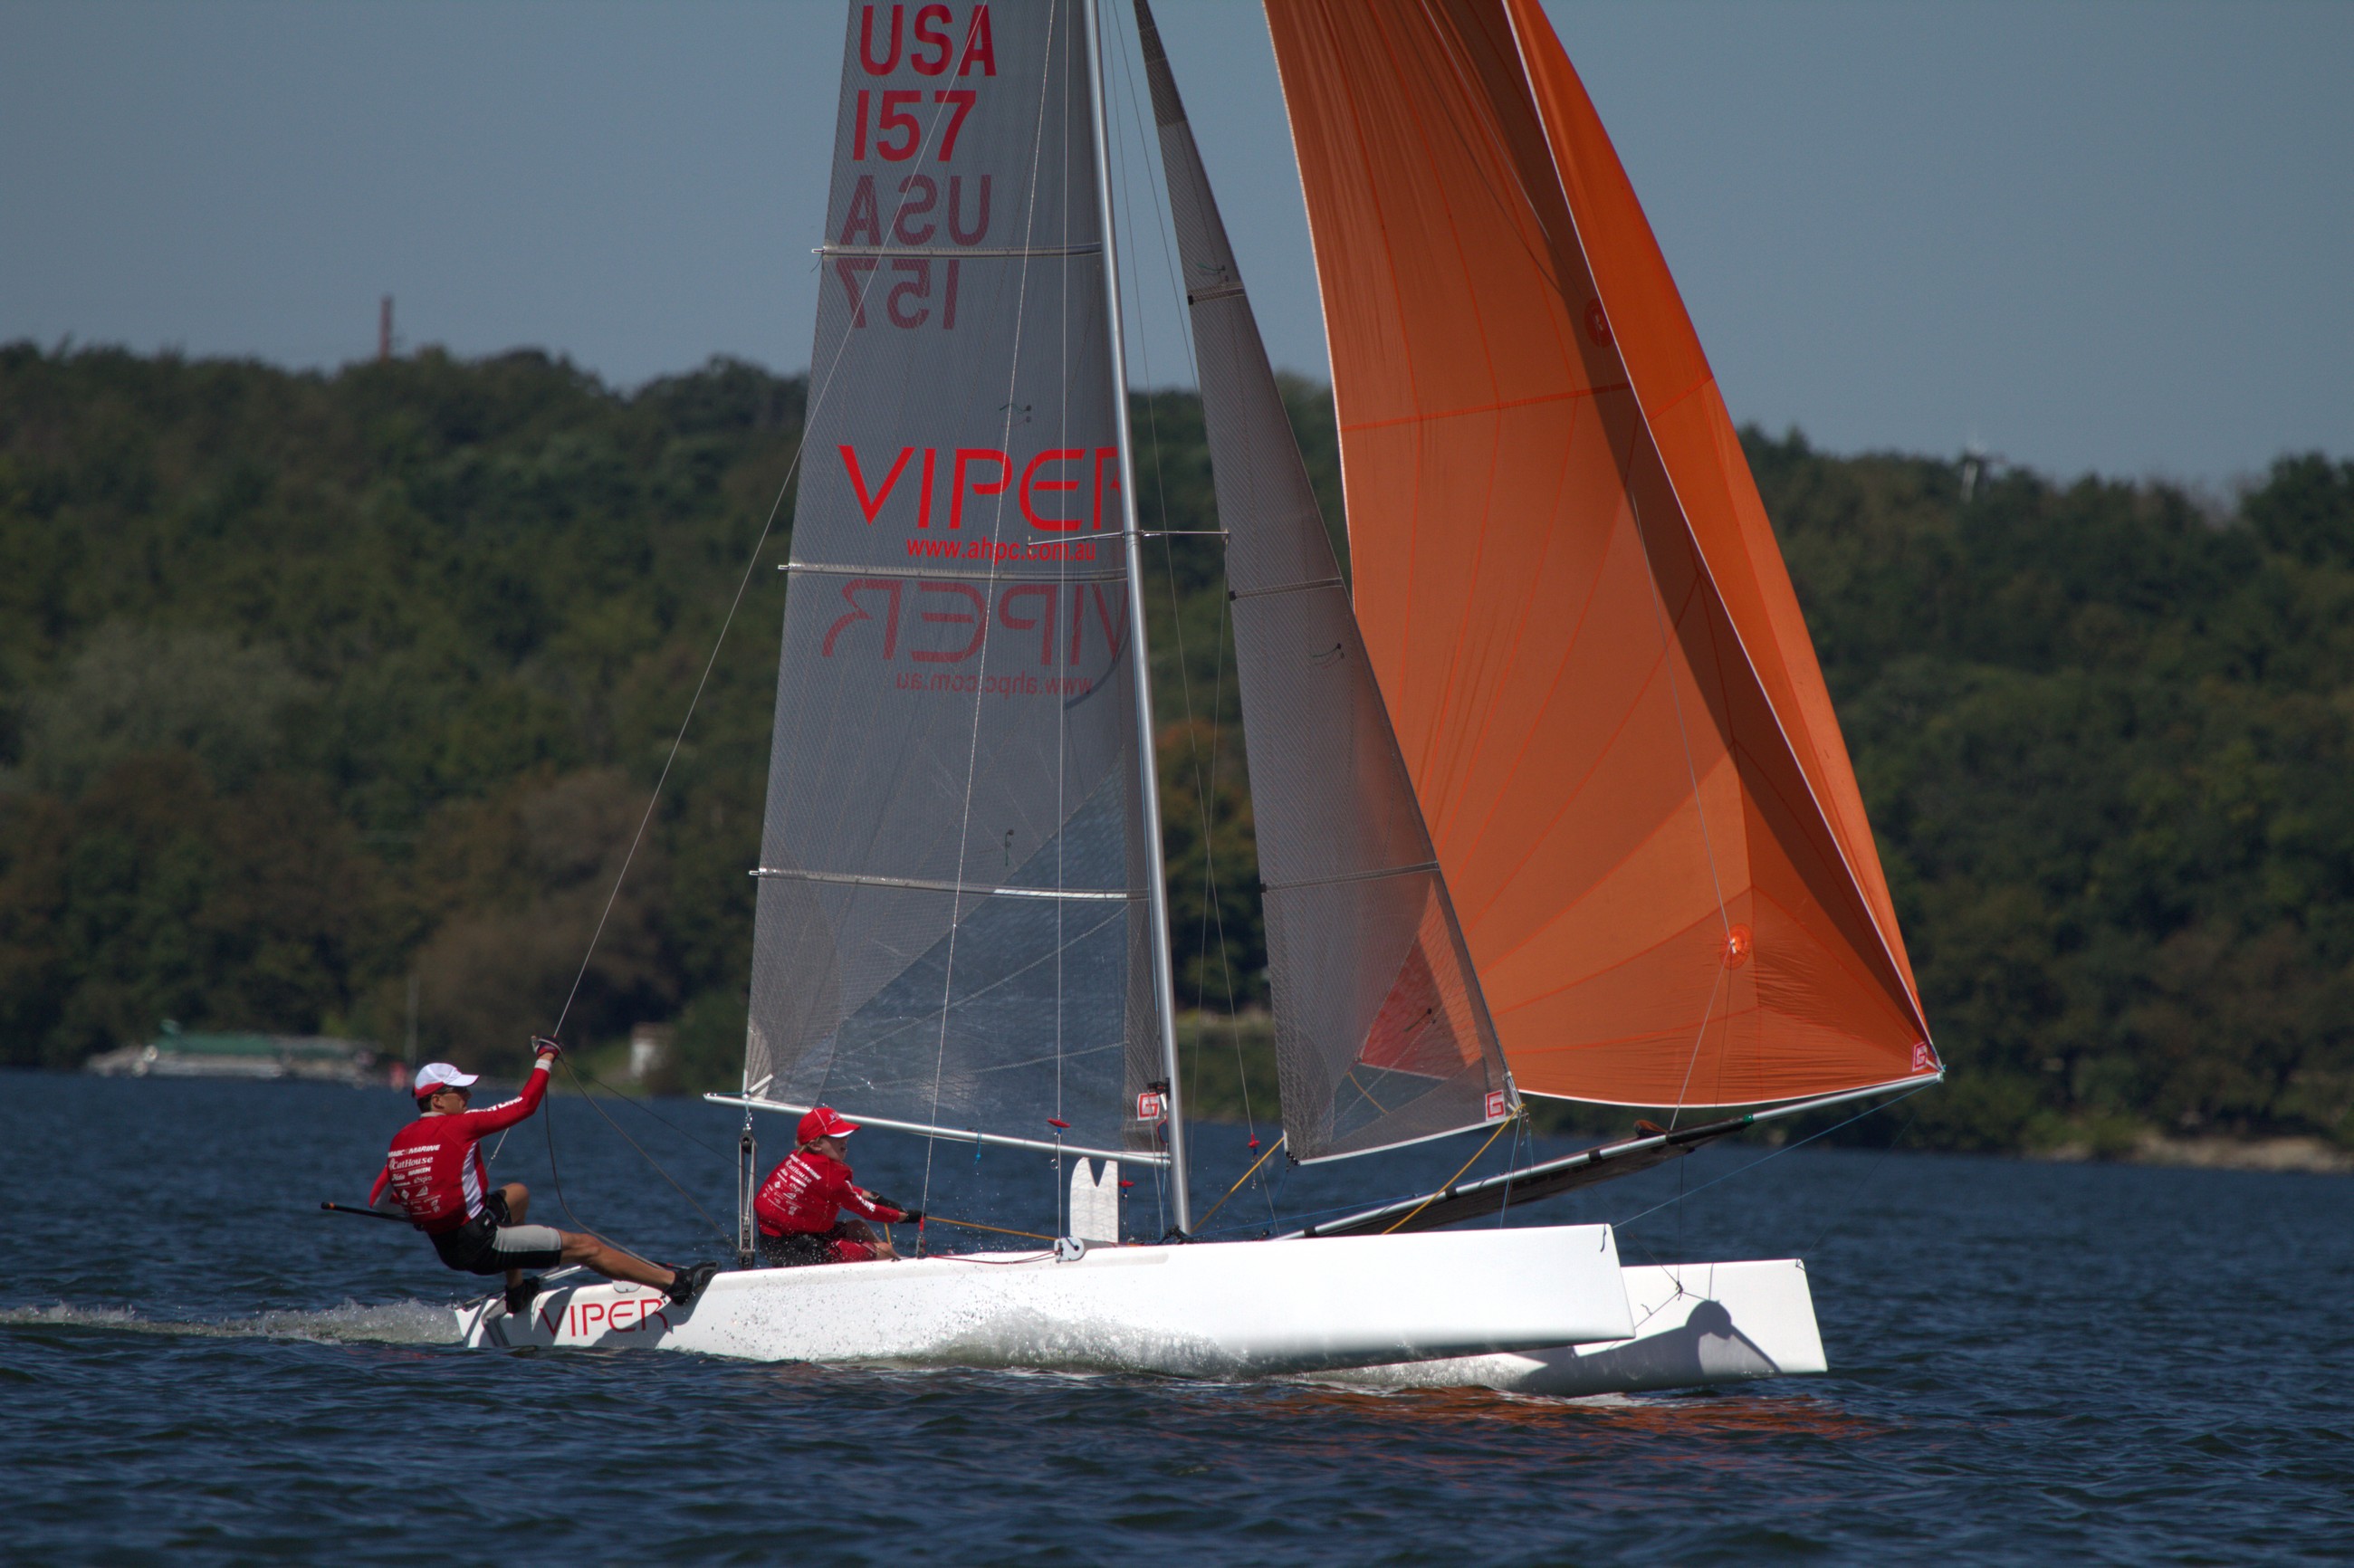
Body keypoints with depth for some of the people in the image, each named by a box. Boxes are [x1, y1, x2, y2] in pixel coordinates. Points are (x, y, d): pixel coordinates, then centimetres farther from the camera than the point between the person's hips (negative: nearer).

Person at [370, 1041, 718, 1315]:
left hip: (445, 1247, 8)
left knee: (517, 1193, 33)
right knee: (585, 1246, 0)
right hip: (481, 1245, -8)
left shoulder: (399, 1141, 2)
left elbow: (377, 1201, 7)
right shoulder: (457, 1127, -18)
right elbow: (525, 1105, -12)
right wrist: (545, 1060, 2)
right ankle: (675, 1283, 5)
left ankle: (517, 1292, 34)